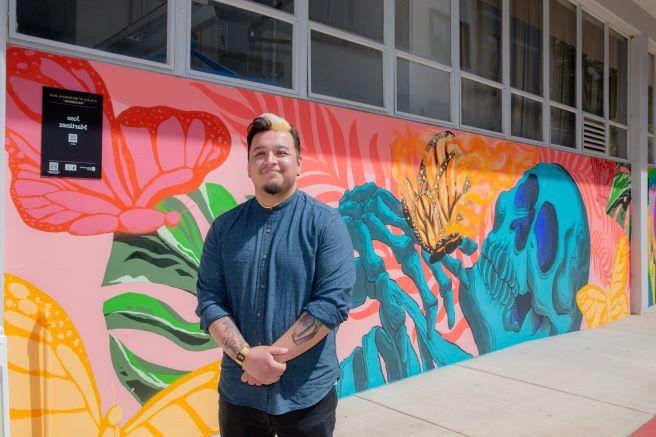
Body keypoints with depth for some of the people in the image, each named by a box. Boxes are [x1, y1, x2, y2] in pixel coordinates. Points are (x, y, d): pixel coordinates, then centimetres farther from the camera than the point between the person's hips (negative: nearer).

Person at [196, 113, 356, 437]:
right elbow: (209, 300, -2)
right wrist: (247, 356, -15)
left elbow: (333, 301, -14)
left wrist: (273, 355, -17)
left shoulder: (326, 222, -7)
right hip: (237, 392, 3)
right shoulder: (224, 227, 2)